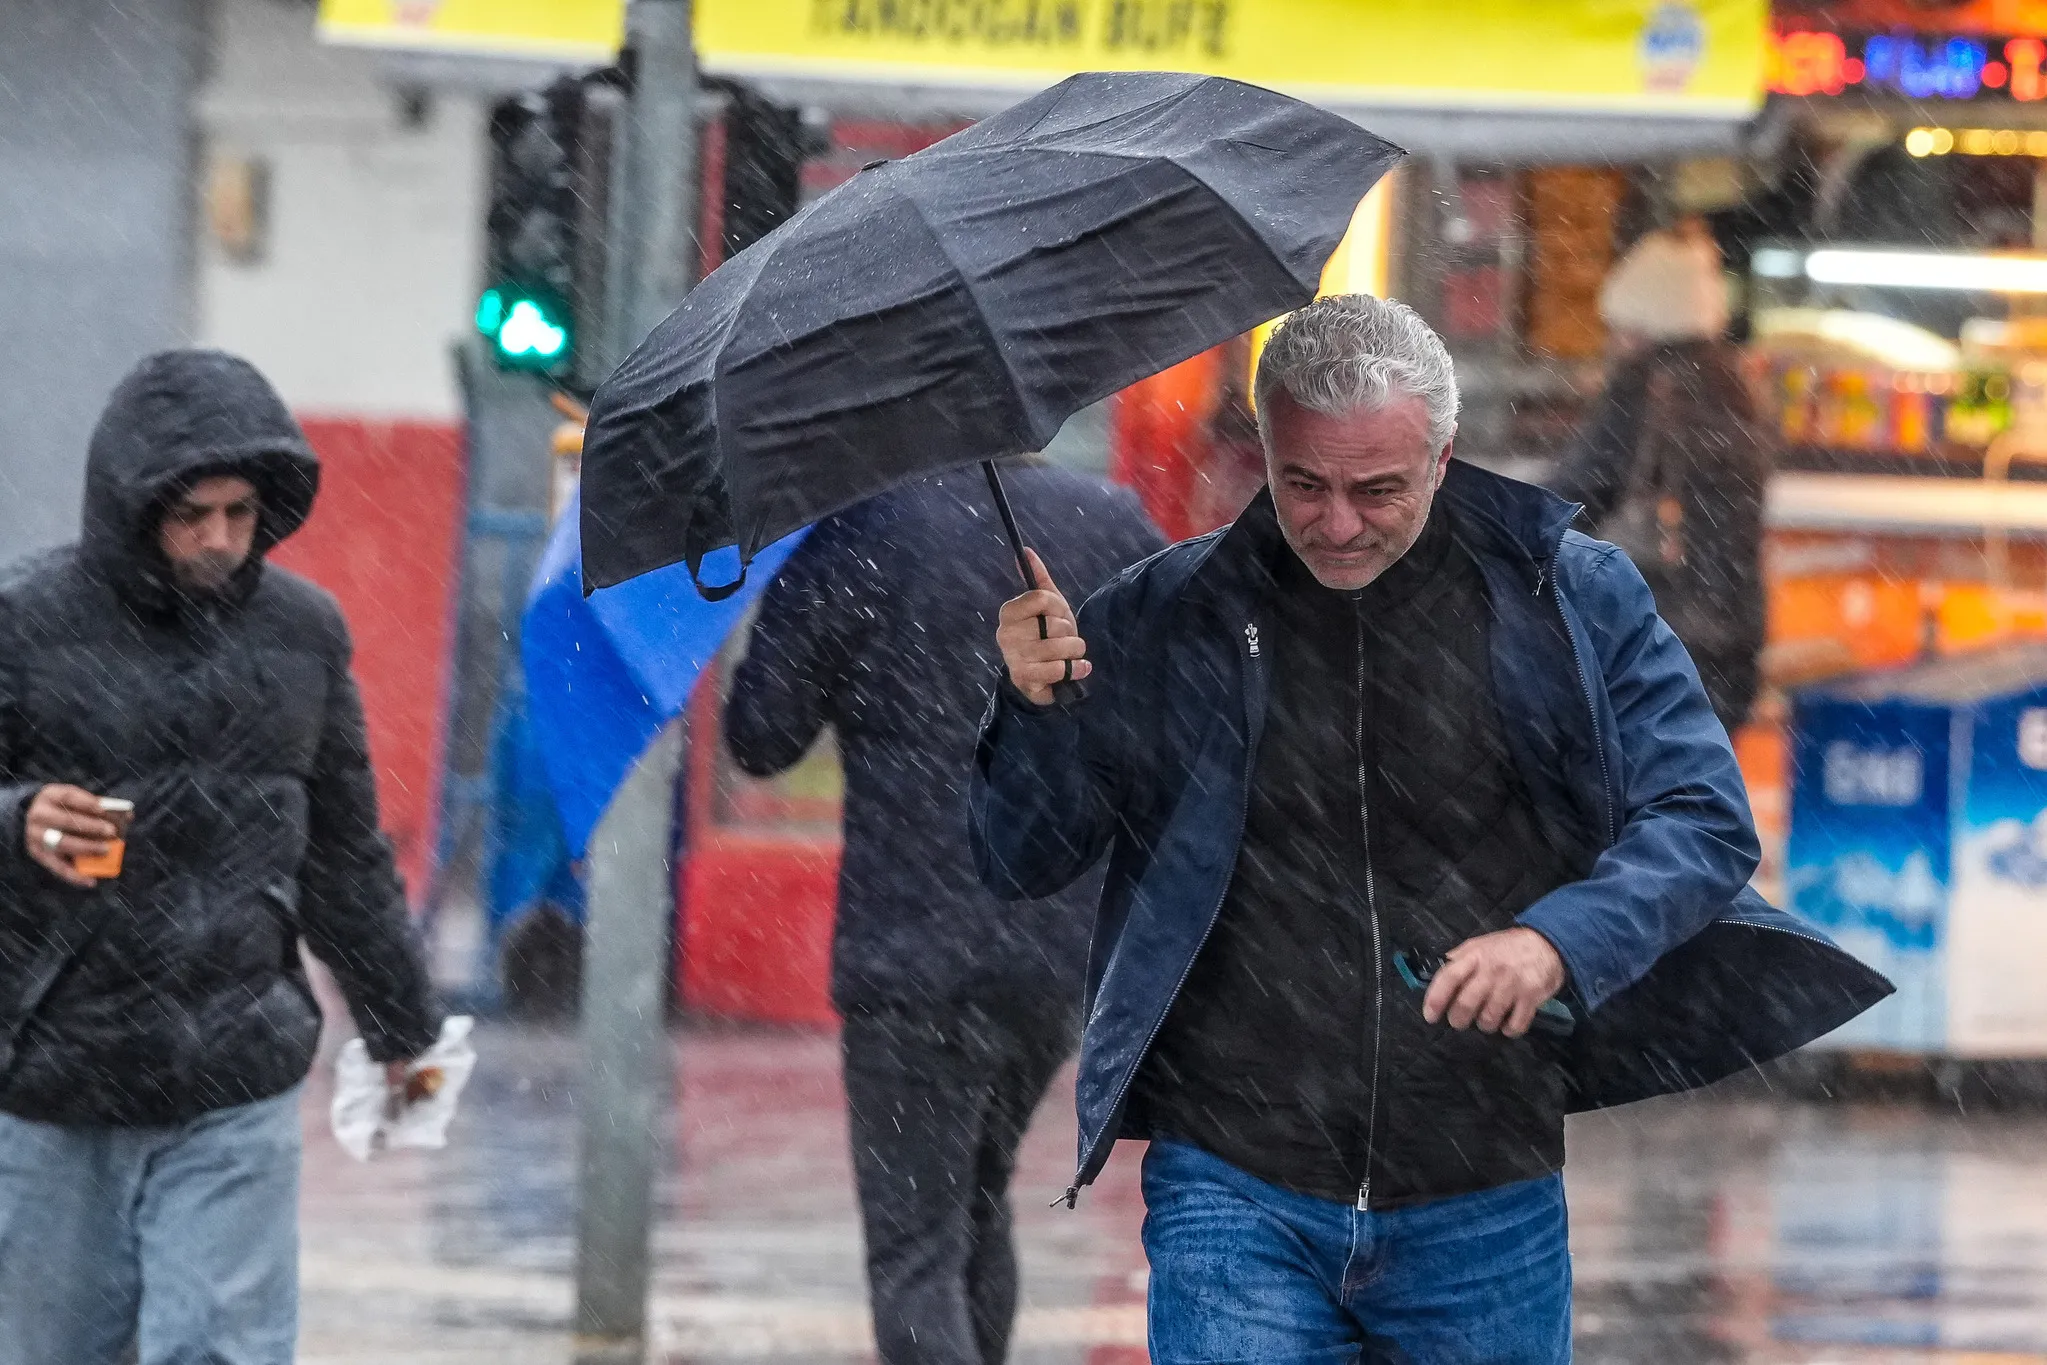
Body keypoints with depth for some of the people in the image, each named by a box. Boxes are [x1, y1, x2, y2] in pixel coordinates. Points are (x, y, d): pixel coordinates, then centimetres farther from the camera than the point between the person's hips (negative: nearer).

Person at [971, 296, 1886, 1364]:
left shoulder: (1572, 598, 1)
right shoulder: (1163, 619, 2)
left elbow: (1705, 821, -1)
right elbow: (1020, 865, 6)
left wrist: (1555, 941, -19)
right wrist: (1036, 710, -15)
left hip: (1486, 1208, 1)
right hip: (1234, 1195, -1)